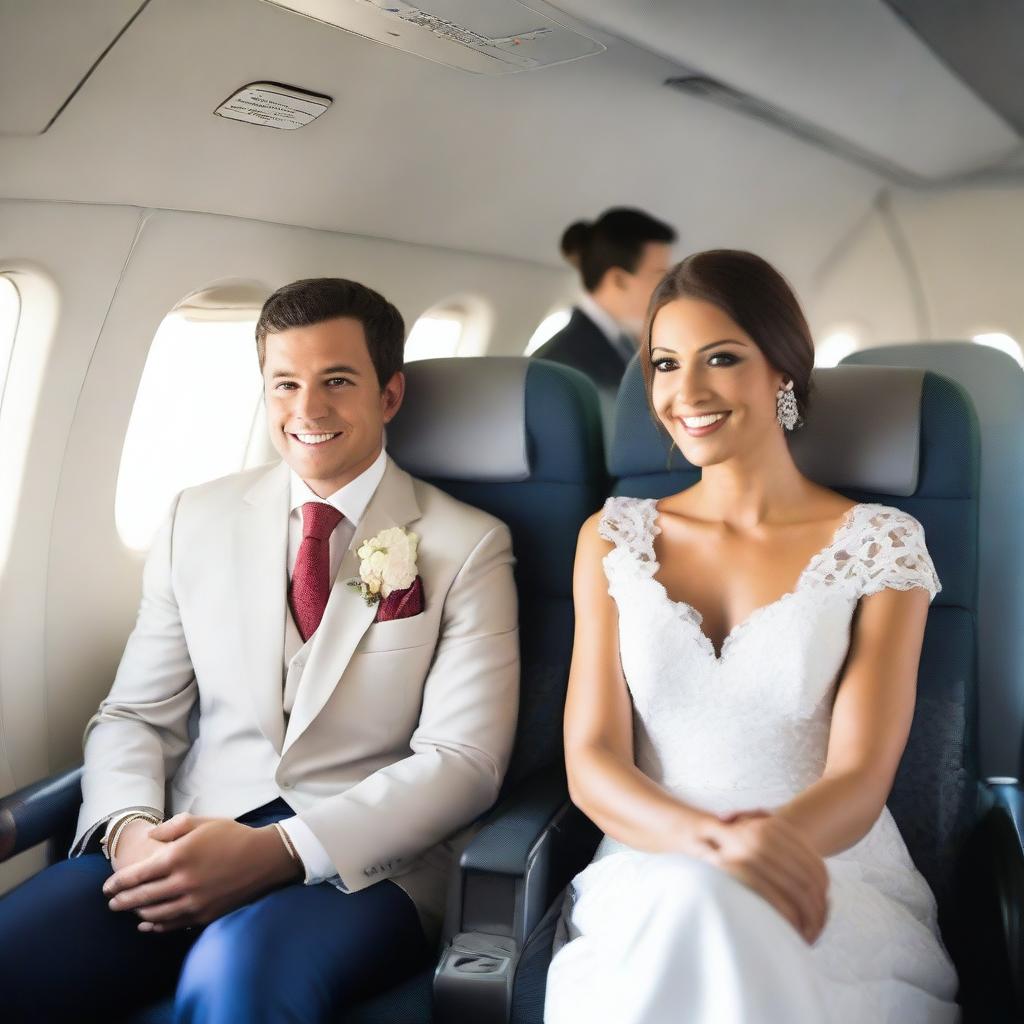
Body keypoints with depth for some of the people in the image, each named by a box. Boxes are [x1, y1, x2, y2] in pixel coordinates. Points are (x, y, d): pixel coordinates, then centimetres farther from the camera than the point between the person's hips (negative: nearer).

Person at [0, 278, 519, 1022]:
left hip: (364, 864, -3)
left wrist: (278, 850, -19)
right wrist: (130, 828, -13)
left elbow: (463, 760, -6)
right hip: (187, 847, 4)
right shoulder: (200, 519, 10)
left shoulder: (470, 546, 0)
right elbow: (136, 716, 10)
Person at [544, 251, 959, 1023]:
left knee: (716, 913, -35)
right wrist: (707, 838, -24)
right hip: (651, 881, 2)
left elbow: (860, 779, -7)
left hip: (835, 886, -1)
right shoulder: (614, 538, 7)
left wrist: (763, 842, -31)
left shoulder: (882, 543, 0)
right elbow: (591, 761, -2)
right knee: (690, 904, -34)